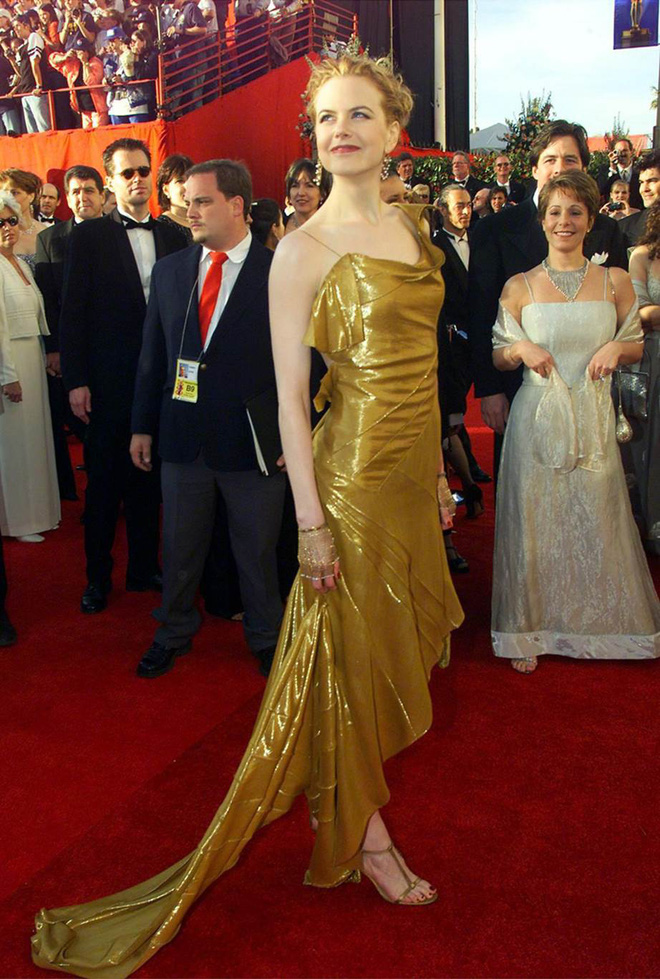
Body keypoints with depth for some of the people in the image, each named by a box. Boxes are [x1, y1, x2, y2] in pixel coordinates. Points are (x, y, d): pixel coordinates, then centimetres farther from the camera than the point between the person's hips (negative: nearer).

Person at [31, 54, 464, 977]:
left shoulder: (408, 226, 9)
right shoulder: (304, 247, -12)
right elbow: (289, 392, -14)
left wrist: (434, 469, 14)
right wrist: (311, 520, -17)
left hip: (415, 463, 7)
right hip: (355, 469, -7)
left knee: (389, 644, 19)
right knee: (350, 654, 7)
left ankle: (360, 785, 42)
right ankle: (365, 836, 26)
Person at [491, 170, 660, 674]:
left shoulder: (616, 282, 4)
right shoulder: (520, 287, 2)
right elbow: (497, 357, 7)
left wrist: (615, 349, -9)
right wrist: (521, 349, -13)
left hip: (592, 421, 1)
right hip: (537, 420, -1)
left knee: (596, 526, 7)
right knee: (536, 525, 4)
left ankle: (597, 623, 28)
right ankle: (531, 630, 20)